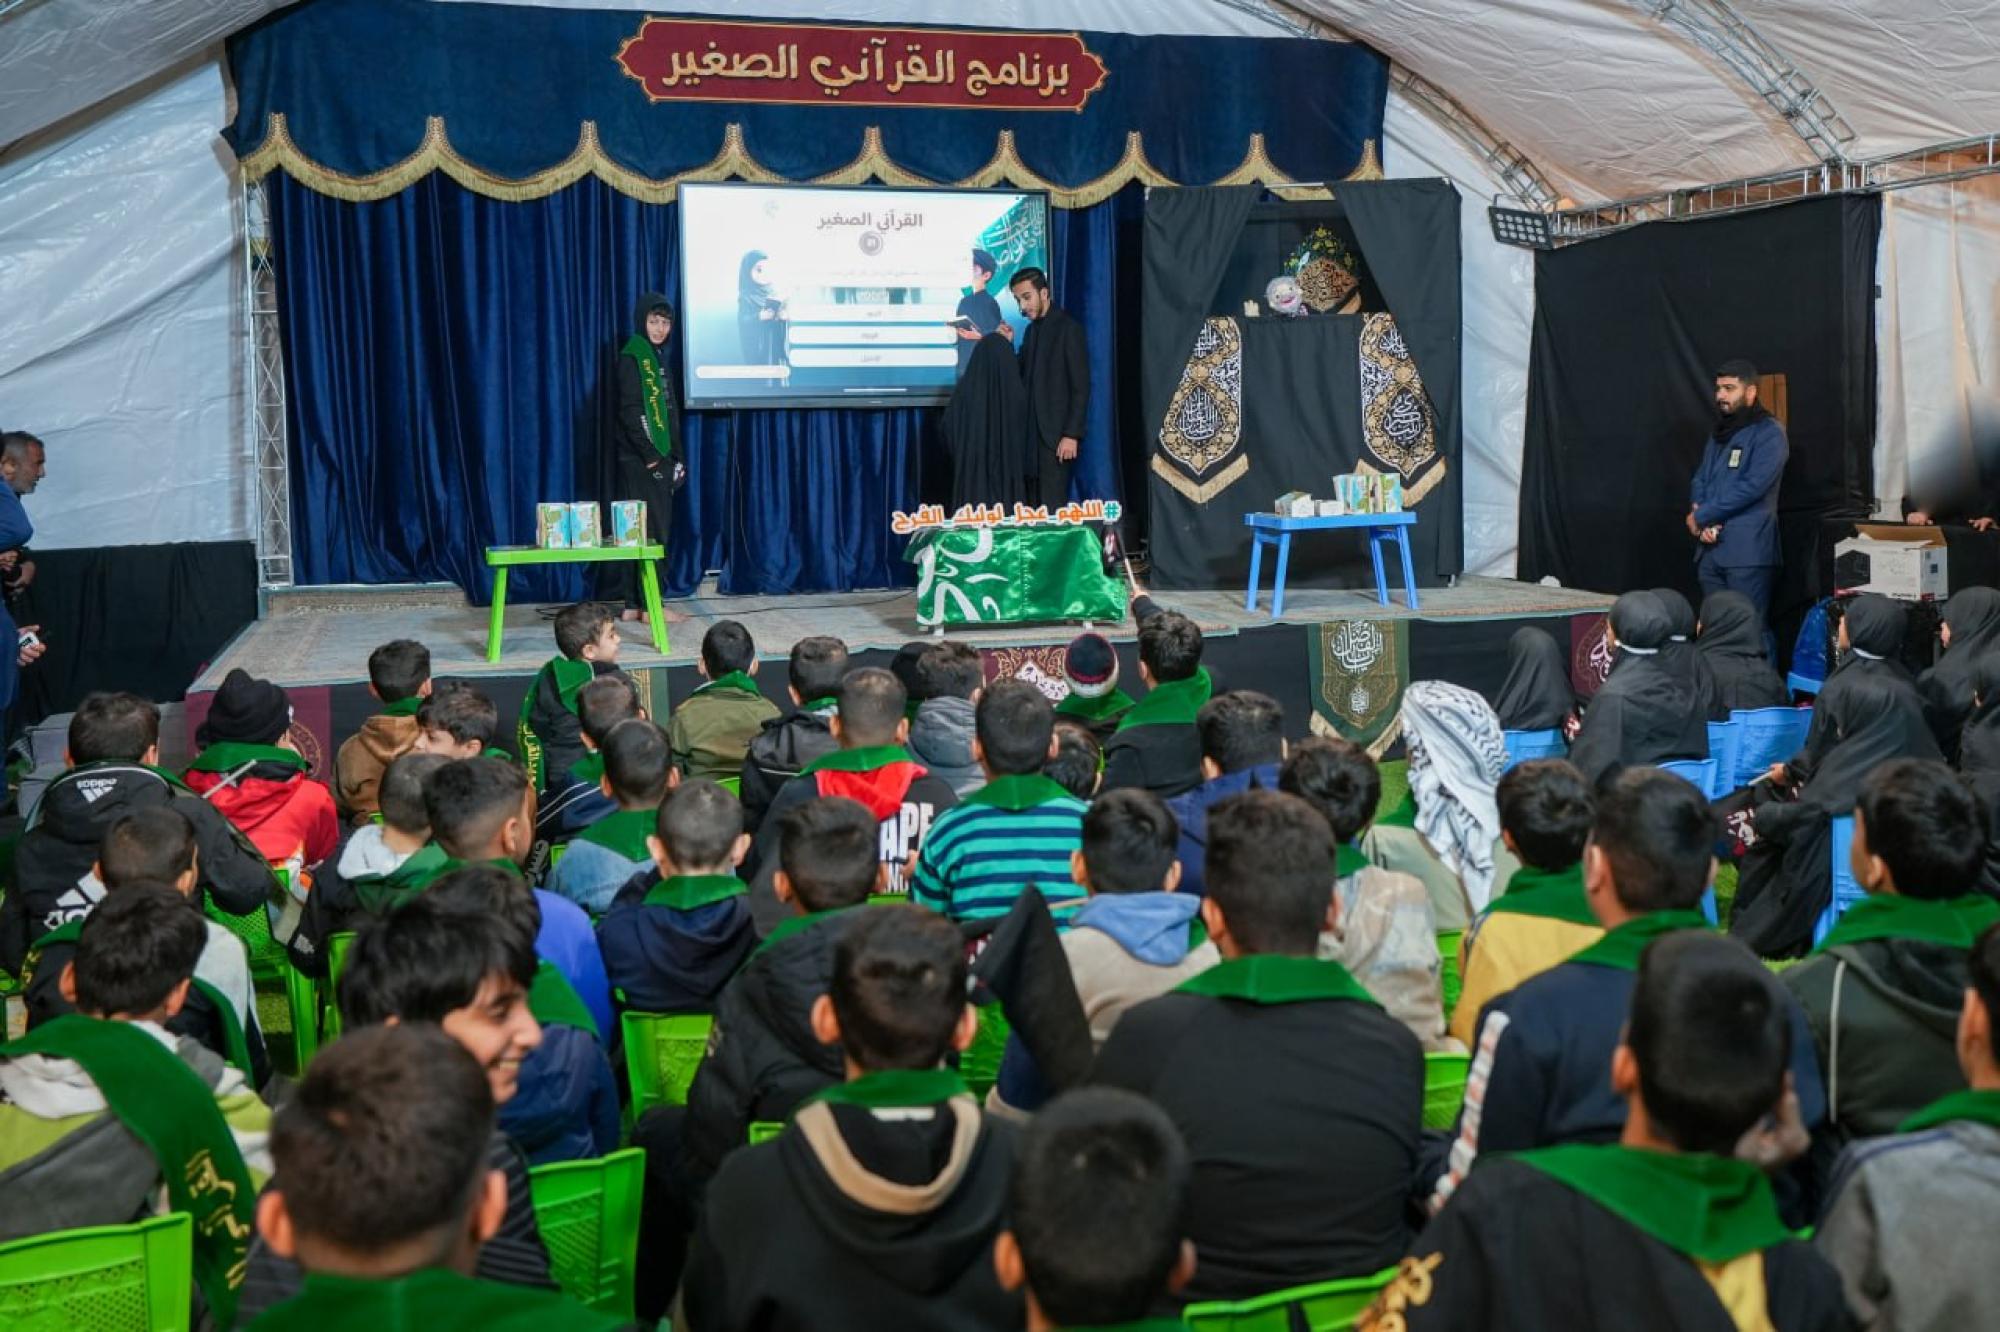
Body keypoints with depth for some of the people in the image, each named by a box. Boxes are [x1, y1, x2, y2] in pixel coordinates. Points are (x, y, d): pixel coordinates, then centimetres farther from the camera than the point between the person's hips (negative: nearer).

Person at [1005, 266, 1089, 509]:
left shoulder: (1069, 328, -7)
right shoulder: (1032, 329, 16)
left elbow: (1081, 386, -11)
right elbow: (1023, 378, 15)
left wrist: (1072, 434, -17)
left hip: (1057, 434, -7)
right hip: (1032, 433, 7)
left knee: (1052, 507, -9)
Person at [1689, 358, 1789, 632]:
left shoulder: (1769, 433, -7)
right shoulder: (1719, 434, 18)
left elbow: (1752, 487, -17)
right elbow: (1699, 481, 15)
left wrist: (1701, 516, -10)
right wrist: (1703, 522, -6)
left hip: (1748, 551, -8)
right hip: (1709, 549, 8)